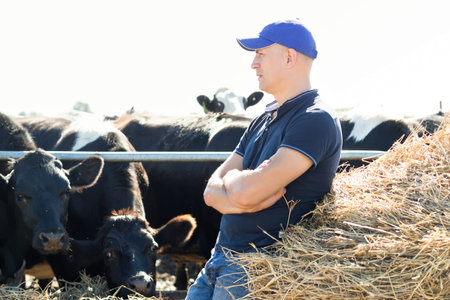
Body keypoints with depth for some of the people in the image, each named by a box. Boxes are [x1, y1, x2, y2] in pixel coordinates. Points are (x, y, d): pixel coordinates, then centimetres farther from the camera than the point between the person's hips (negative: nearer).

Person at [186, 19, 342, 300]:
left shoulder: (316, 120, -14)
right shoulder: (262, 121, 16)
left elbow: (245, 192, -24)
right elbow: (211, 191, 10)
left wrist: (232, 178, -1)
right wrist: (237, 201, -12)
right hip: (219, 260, 8)